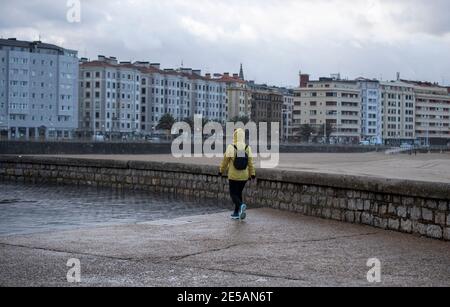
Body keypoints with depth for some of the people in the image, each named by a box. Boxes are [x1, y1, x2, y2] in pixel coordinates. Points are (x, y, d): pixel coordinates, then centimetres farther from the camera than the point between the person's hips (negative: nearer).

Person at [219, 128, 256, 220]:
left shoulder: (231, 148, -13)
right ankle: (236, 213, 20)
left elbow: (225, 161, -5)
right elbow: (250, 163, -4)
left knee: (233, 194, 6)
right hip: (244, 176, 4)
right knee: (239, 193, 19)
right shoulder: (247, 148, -5)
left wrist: (221, 171, 9)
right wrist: (252, 174, 3)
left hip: (233, 176, -3)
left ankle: (241, 205, -23)